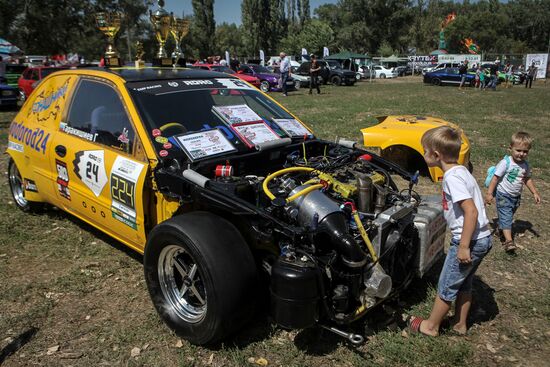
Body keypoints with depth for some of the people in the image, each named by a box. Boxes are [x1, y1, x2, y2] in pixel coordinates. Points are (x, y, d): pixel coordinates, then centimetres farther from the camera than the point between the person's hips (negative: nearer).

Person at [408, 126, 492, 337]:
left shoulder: (452, 177, -22)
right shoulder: (460, 171, 7)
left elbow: (471, 211, -28)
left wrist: (463, 246, -24)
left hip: (470, 241, -9)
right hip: (482, 239, 9)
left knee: (447, 286, 7)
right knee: (463, 284, 23)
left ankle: (431, 326, 24)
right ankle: (460, 324, 39)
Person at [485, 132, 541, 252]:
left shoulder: (525, 165, 2)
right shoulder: (506, 163, -18)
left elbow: (527, 179, 16)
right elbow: (495, 178, -17)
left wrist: (535, 193, 13)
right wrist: (489, 193, -19)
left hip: (516, 197, 7)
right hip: (503, 196, -6)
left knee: (508, 216, 19)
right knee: (506, 217, -12)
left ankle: (501, 230, 39)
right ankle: (508, 240, -17)